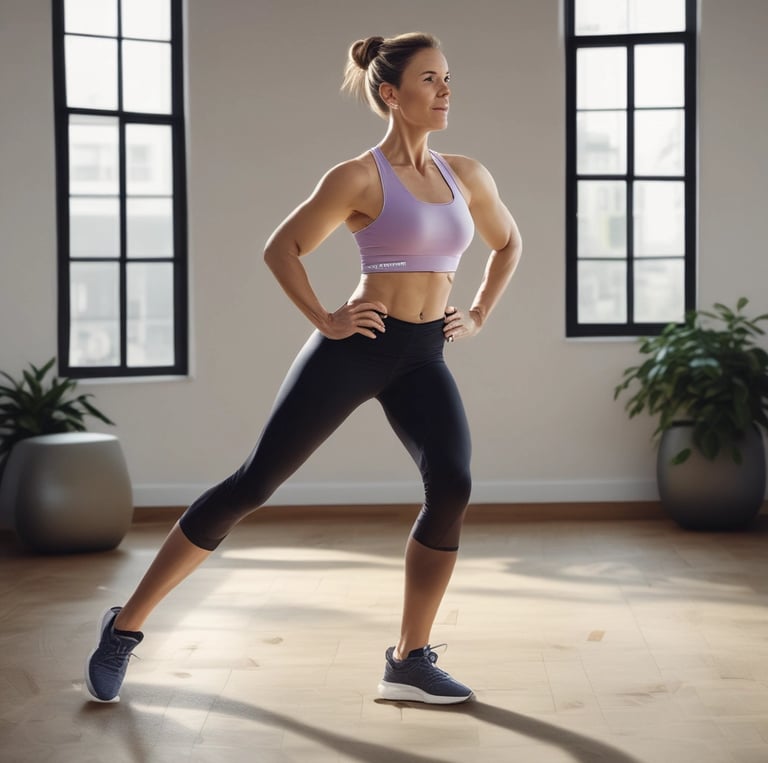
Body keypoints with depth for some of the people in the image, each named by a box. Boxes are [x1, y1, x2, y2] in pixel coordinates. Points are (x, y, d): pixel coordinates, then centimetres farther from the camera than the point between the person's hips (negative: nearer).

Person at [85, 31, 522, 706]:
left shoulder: (467, 176, 9)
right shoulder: (359, 178, -6)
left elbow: (508, 243, 27)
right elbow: (281, 249, 0)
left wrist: (479, 314, 16)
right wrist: (324, 319, -6)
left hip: (423, 358, 5)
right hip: (357, 346, -5)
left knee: (452, 485, -20)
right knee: (256, 482, -4)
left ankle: (410, 661, -6)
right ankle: (126, 625, 8)